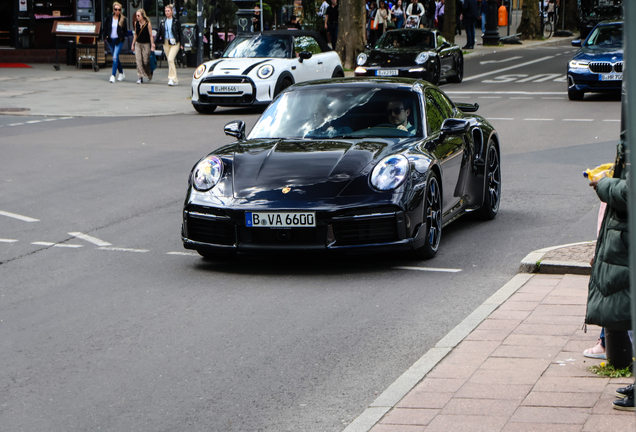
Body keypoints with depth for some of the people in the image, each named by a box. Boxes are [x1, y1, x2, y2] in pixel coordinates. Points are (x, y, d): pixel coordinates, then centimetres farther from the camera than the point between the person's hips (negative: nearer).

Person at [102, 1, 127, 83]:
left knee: (115, 57, -16)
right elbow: (104, 29, 10)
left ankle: (113, 75, -17)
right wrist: (105, 37, -4)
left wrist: (122, 37, -11)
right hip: (111, 40, 4)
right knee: (115, 58, 14)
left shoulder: (123, 19, -1)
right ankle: (121, 73, 30)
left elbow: (125, 31, 4)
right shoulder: (109, 18, 3)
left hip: (118, 41, -4)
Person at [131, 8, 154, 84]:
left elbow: (151, 35, -8)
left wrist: (152, 45, -10)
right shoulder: (136, 23, 2)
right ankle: (140, 77, -5)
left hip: (146, 44, -4)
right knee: (138, 61, -7)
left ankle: (149, 74, 27)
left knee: (146, 61, -1)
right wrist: (133, 44, 13)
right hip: (138, 44, 4)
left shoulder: (148, 24, -12)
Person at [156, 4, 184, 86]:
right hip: (166, 43, 5)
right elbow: (159, 33, 13)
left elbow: (180, 33, 0)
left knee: (170, 59, -20)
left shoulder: (176, 21, -1)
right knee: (169, 61, 7)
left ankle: (172, 79, -18)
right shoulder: (163, 22, 10)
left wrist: (181, 44, -6)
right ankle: (175, 80, 16)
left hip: (174, 43, -5)